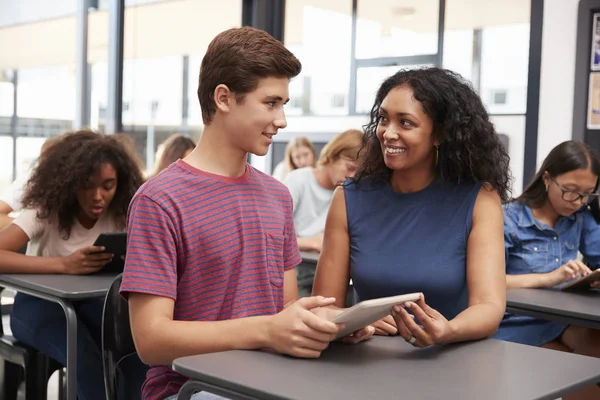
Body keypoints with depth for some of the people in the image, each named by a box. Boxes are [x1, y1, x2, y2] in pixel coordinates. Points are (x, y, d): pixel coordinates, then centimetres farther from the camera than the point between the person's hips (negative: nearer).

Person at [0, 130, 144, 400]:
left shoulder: (120, 214, -10)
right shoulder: (46, 210, -20)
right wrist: (64, 264, -46)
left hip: (89, 300, 3)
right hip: (39, 302, -3)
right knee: (88, 362, -32)